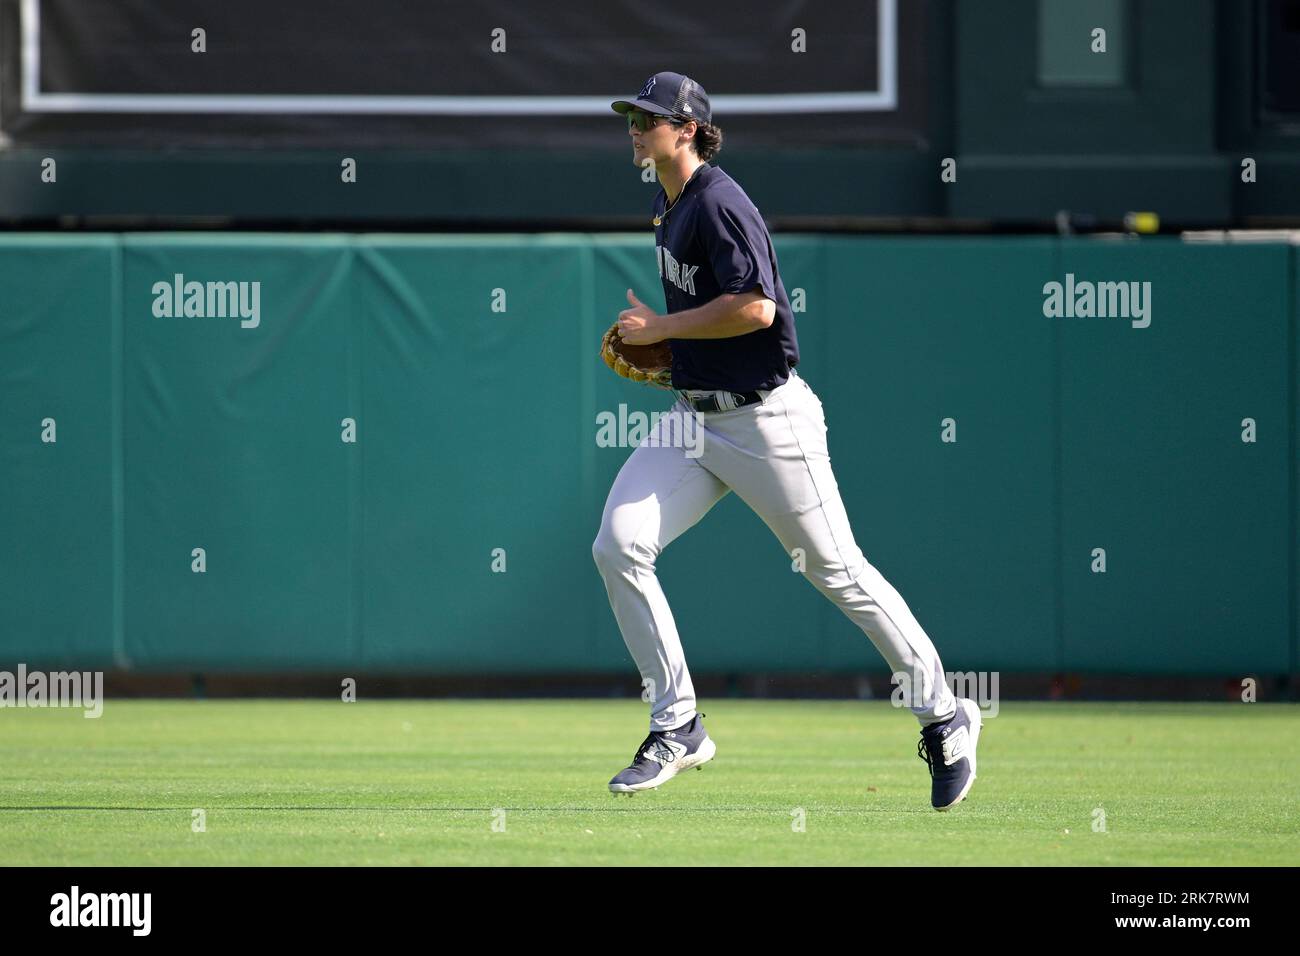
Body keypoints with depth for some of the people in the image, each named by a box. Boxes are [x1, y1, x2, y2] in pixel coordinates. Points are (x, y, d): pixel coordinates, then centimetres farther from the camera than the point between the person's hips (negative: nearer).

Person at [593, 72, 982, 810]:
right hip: (695, 417, 9)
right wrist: (661, 340, 13)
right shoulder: (669, 207, 12)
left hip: (766, 418, -9)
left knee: (838, 570, -2)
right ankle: (678, 728, 2)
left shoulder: (719, 204, -17)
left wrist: (661, 328, -18)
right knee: (618, 547, -6)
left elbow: (756, 306, -27)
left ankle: (945, 718, 12)